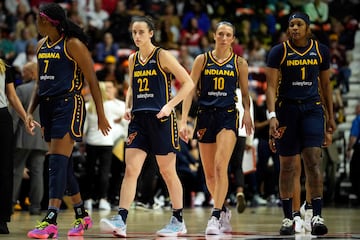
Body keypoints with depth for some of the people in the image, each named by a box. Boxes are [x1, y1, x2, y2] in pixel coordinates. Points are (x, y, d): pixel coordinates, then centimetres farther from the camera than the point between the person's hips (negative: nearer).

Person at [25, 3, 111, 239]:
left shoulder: (73, 44, -9)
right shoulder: (41, 45, 13)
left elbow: (92, 81, -8)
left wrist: (101, 114, -10)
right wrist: (31, 111, 11)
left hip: (68, 105, -8)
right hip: (48, 105, 8)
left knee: (58, 161, -16)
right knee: (64, 164, 12)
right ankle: (82, 216, 24)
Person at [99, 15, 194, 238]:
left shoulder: (162, 56, -5)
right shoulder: (133, 59, 12)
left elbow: (188, 83, -6)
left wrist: (170, 105, -14)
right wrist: (128, 107, 9)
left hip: (160, 119, -5)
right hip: (138, 119, 5)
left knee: (168, 171, 3)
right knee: (130, 170, -6)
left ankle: (179, 221, 15)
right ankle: (121, 221, -13)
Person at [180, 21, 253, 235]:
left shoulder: (239, 63, 5)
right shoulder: (202, 60, 5)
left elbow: (245, 93, 9)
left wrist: (247, 113, -11)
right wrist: (184, 120, -5)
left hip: (228, 115, -2)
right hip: (206, 115, 2)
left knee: (220, 166, -19)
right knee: (209, 173, 8)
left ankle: (216, 216, -19)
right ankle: (224, 211, 29)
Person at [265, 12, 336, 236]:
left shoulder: (321, 50, 4)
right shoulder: (279, 52, -4)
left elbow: (325, 84, 14)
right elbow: (271, 86, -7)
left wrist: (331, 116, 14)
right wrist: (272, 116, -18)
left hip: (312, 108, 1)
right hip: (287, 108, -1)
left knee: (313, 159, -14)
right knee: (287, 164, 4)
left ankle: (317, 215, -16)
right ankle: (288, 218, 13)